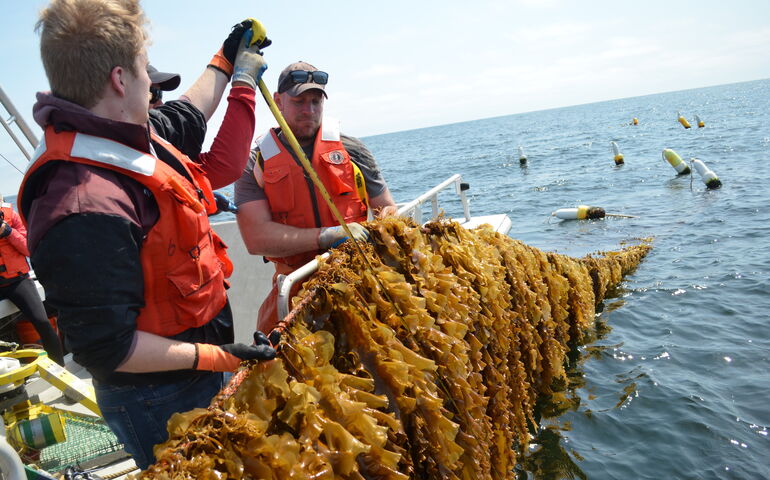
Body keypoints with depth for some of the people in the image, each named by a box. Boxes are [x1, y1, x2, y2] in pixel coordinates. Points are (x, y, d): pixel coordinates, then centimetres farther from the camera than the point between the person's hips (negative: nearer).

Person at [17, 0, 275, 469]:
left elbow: (186, 119, 21)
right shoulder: (87, 210, -33)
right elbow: (103, 348, -28)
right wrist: (216, 357, -24)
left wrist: (225, 62, 31)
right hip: (161, 403, -9)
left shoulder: (130, 138, -2)